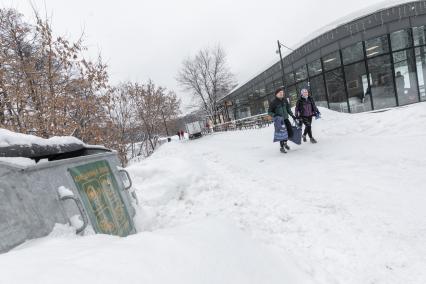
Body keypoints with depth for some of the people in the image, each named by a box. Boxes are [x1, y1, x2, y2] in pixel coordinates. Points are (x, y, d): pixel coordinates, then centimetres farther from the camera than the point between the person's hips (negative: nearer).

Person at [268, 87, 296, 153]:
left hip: (286, 119, 6)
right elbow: (269, 112, -6)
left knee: (290, 133, 6)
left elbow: (288, 108, 18)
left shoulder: (285, 100, 5)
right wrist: (274, 115, -22)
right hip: (279, 120, -6)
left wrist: (292, 115, 14)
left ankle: (285, 142, 34)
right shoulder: (274, 102, -11)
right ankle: (281, 147, 11)